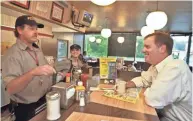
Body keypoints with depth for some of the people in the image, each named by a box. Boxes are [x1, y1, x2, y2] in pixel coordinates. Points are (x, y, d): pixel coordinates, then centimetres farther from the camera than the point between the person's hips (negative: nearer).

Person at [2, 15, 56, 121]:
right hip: (26, 109, -6)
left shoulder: (37, 50, 6)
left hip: (45, 102, 7)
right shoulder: (13, 53, -17)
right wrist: (32, 73, -40)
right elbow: (10, 88, -27)